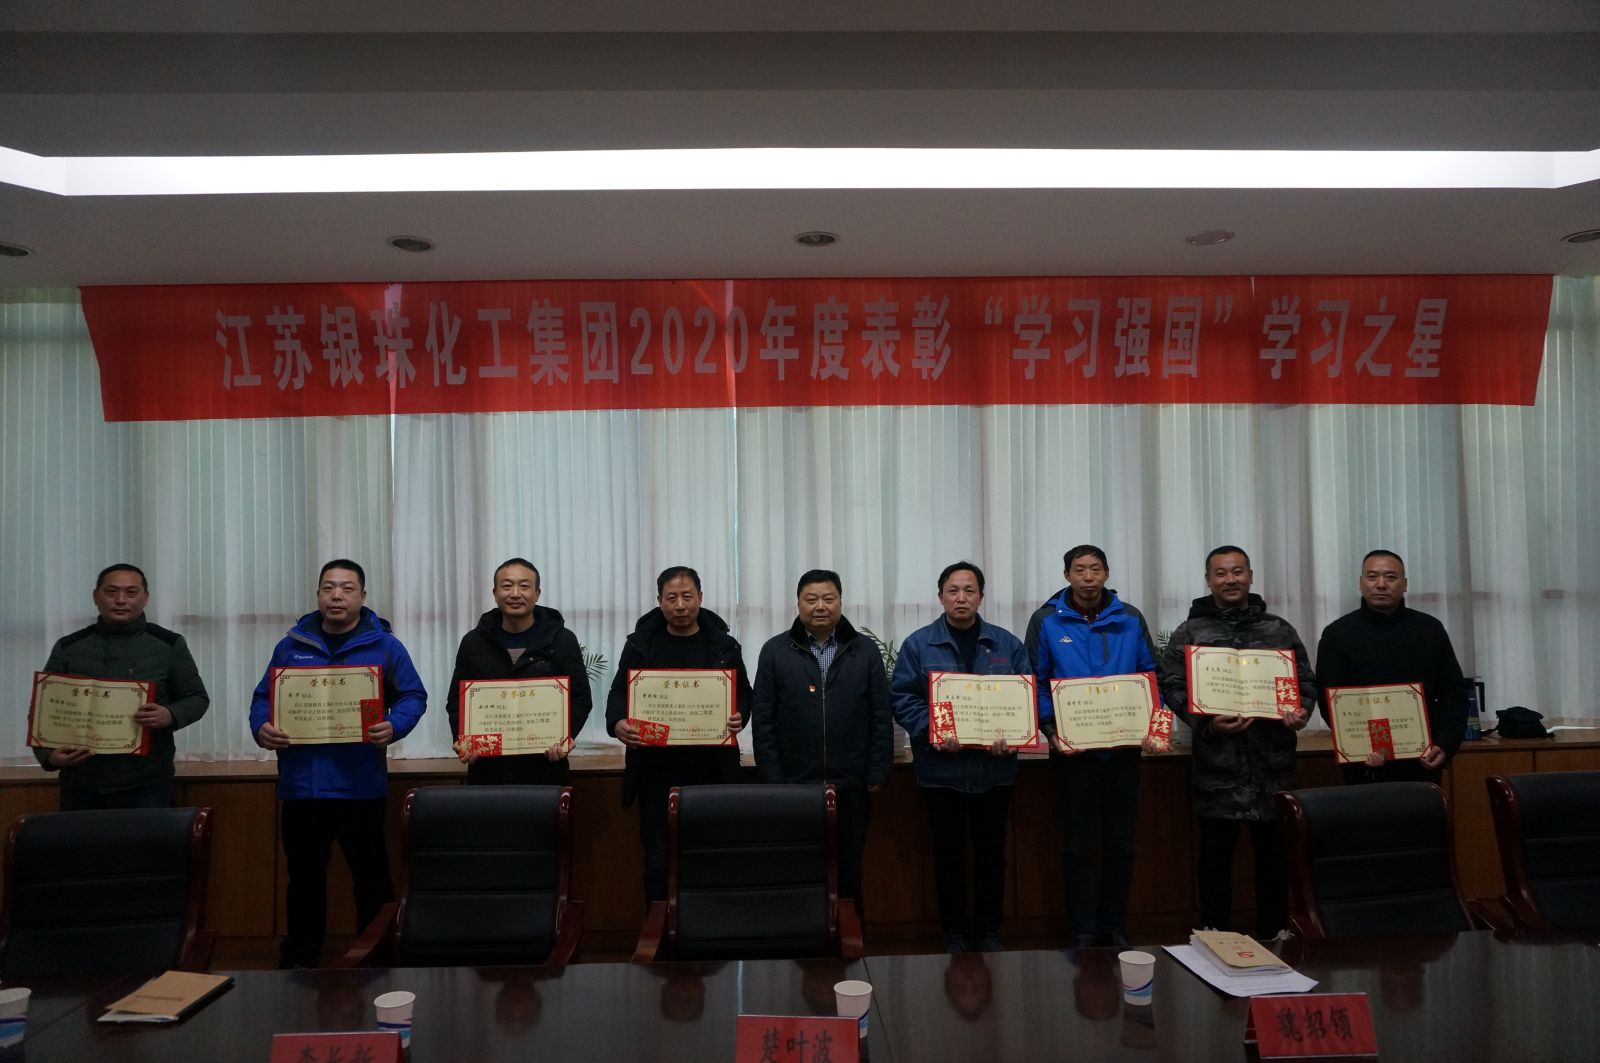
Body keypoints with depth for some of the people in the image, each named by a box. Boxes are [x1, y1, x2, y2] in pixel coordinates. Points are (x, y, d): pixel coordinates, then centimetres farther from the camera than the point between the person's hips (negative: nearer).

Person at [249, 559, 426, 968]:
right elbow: (263, 698, 12)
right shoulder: (291, 646, 11)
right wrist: (261, 728, -9)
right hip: (301, 783, 3)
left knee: (371, 875, 5)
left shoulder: (384, 646, 3)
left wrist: (393, 727, -18)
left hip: (360, 784, -2)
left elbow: (414, 697, 1)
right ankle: (299, 960, 28)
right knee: (304, 876, 14)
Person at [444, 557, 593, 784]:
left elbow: (580, 698, 2)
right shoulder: (473, 642, 7)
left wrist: (566, 736, -15)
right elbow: (457, 700, 12)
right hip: (486, 768, 2)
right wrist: (461, 738, -5)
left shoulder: (562, 641, 1)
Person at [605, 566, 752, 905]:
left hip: (710, 769, 0)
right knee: (657, 856, 5)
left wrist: (739, 716, -14)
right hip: (656, 770, 0)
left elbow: (743, 693, 8)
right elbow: (619, 692, 6)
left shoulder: (723, 645, 6)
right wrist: (617, 722, -16)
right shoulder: (641, 643, 6)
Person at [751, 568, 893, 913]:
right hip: (793, 787, 0)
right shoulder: (775, 651, 3)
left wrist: (877, 774, -2)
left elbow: (881, 718, 4)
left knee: (848, 873, 9)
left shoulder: (865, 651, 5)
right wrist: (772, 778, -5)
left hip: (851, 787, 1)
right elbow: (762, 720, 1)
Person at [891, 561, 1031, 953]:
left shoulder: (1007, 644, 6)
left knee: (991, 851, 11)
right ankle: (954, 932, 22)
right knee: (948, 852, 9)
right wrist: (931, 733, -19)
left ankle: (988, 930, 26)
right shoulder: (918, 644, 0)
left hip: (994, 767, 2)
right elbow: (902, 697, -5)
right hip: (941, 767, -1)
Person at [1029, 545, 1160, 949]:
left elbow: (1150, 674, 7)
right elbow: (1036, 683, -3)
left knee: (1120, 841, 10)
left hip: (1124, 747, 2)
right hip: (1073, 748, -2)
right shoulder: (1047, 620, -3)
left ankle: (1115, 927, 25)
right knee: (1078, 844, 7)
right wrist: (1051, 731, -14)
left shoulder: (1130, 619, 3)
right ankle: (1083, 931, 18)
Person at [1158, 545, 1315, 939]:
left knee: (1274, 850, 9)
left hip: (1273, 762, 2)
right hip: (1217, 762, -2)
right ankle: (1215, 937, 18)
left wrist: (1302, 710, -7)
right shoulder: (1188, 634, 4)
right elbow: (1173, 688, -2)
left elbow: (1306, 680, 14)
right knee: (1216, 852, 5)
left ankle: (1274, 935, 24)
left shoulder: (1279, 629, 11)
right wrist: (1207, 723, -16)